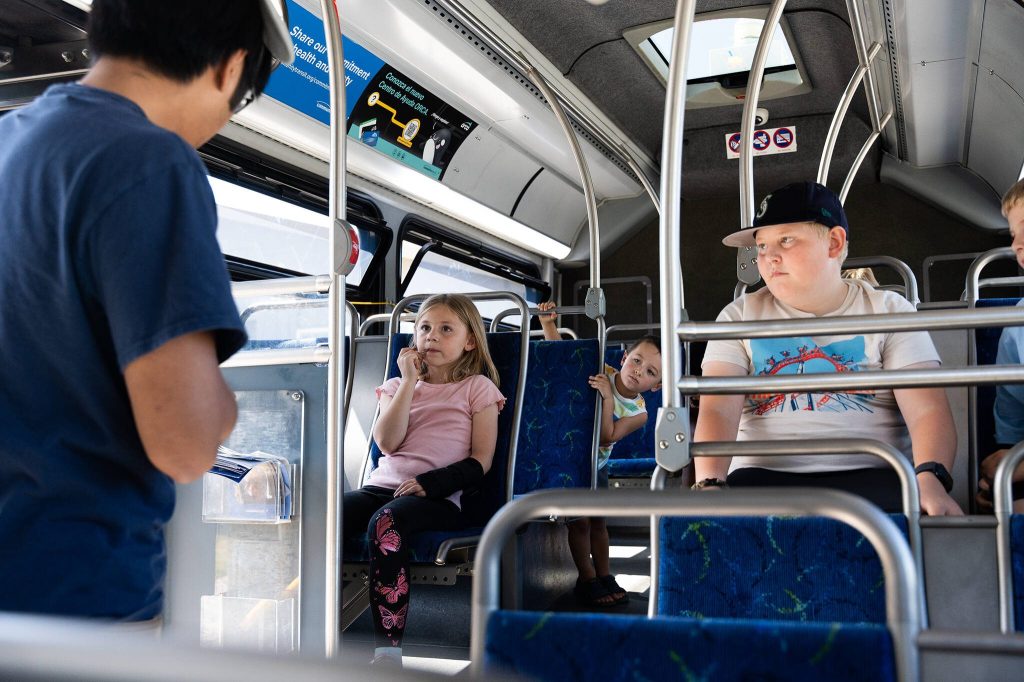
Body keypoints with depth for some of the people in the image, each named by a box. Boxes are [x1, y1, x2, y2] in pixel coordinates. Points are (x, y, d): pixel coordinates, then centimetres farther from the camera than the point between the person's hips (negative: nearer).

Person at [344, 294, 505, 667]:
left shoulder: (477, 387, 11)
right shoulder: (397, 387, 22)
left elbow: (481, 460, 2)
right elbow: (387, 443, 3)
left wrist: (434, 482, -14)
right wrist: (410, 381, 2)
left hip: (437, 497, -4)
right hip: (381, 485, 4)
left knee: (385, 522, -36)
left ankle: (388, 648, -35)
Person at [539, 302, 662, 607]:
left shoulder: (638, 413, -12)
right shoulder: (600, 372, -17)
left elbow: (607, 436, -26)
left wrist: (608, 398, -35)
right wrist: (548, 323, -27)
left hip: (596, 464, 4)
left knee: (598, 521, 14)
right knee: (580, 521, -2)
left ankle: (604, 576, 26)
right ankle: (587, 580, 10)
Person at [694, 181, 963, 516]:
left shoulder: (888, 310, 9)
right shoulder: (740, 316, 11)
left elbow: (928, 410, -4)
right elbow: (717, 410, -5)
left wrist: (930, 479, -26)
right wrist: (710, 484, -25)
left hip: (870, 473, 1)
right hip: (764, 474, -1)